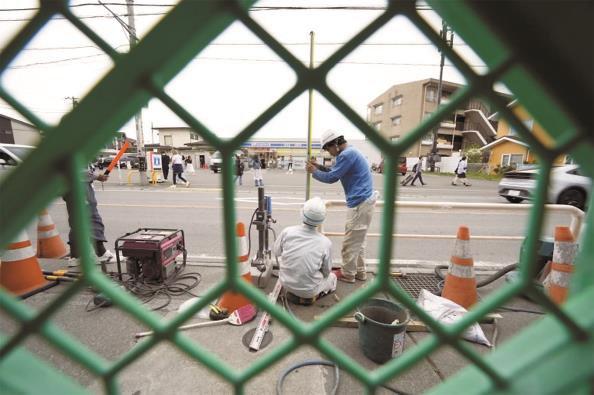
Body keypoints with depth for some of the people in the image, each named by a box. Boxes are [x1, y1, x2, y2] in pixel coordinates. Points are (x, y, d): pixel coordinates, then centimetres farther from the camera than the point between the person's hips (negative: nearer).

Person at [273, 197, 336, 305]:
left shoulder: (287, 232, -17)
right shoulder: (326, 242, -19)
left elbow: (276, 252, 2)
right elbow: (326, 272, -5)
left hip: (286, 283, 2)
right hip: (309, 289, -1)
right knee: (332, 277, 27)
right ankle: (311, 296, 5)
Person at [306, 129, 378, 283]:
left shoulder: (346, 154, -17)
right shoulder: (350, 152, 16)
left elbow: (332, 178, -15)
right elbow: (335, 172, 21)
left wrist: (314, 172, -1)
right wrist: (319, 166, 11)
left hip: (359, 203, -11)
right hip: (362, 201, 11)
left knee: (350, 242, 2)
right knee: (357, 240, 18)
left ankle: (347, 274, 17)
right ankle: (359, 271, 29)